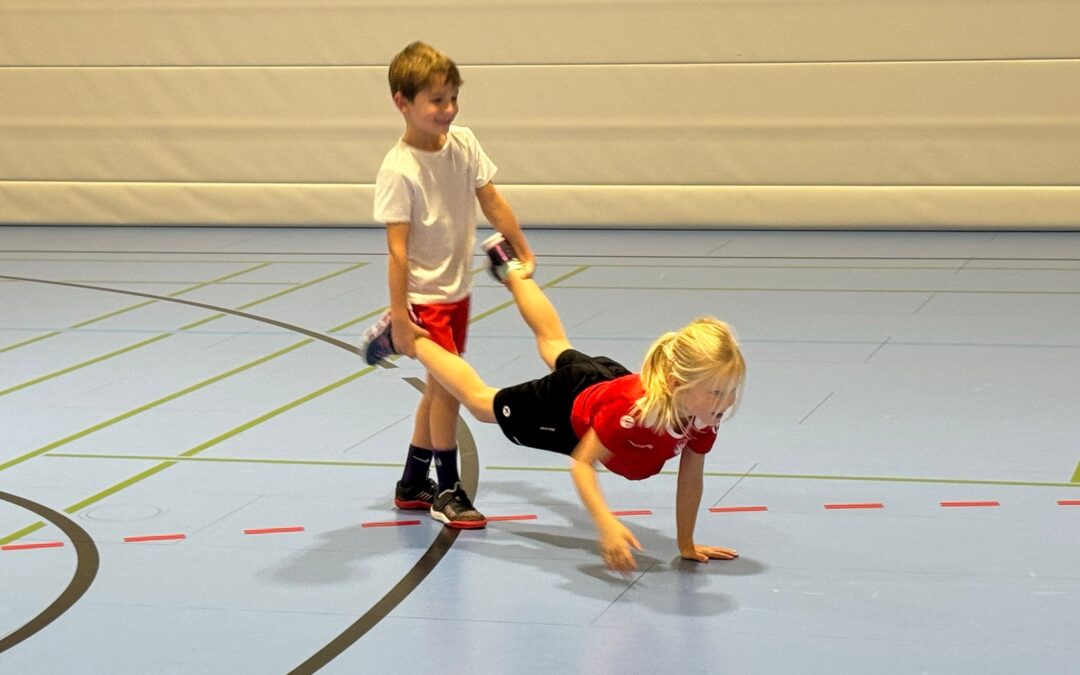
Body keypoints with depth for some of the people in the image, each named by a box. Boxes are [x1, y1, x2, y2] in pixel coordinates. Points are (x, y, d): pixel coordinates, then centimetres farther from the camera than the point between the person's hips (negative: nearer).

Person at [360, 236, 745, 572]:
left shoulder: (706, 414, -33)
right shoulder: (629, 407, -50)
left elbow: (691, 475, -16)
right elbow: (581, 463, -37)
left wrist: (687, 545, -9)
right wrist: (607, 525, -51)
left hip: (606, 379, 6)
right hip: (566, 403, -6)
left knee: (554, 344, 36)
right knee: (480, 401, 21)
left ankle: (511, 269, 61)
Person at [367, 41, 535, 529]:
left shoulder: (464, 144, -4)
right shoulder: (398, 171, -21)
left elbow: (492, 204, 7)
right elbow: (397, 248, -21)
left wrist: (524, 255, 10)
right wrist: (399, 317, -22)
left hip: (458, 288, 7)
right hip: (424, 296, -7)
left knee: (440, 385, 15)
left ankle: (412, 484, 29)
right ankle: (446, 491, 6)